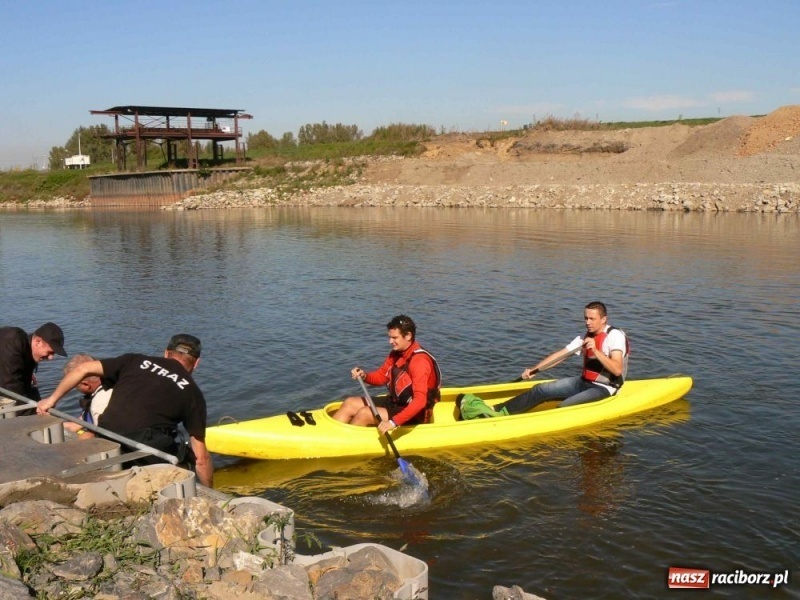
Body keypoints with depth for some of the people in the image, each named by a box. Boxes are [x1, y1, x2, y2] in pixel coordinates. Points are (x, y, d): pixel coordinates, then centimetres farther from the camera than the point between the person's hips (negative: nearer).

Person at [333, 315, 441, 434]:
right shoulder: (396, 353, 2)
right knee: (350, 403, 2)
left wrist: (394, 422, -41)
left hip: (413, 414, -9)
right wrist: (364, 376, -10)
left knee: (364, 413, -23)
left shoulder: (419, 361, -25)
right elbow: (382, 376, 13)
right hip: (395, 402, 9)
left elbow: (420, 401, -33)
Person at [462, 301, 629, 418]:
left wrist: (595, 351, -33)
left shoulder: (615, 336, -13)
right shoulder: (585, 337, 12)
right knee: (541, 390, -9)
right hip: (583, 382, 7)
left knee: (565, 407, -31)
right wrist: (534, 369, -4)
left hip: (603, 389, -7)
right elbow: (560, 355, 7)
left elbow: (617, 370, -25)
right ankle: (495, 411, -21)